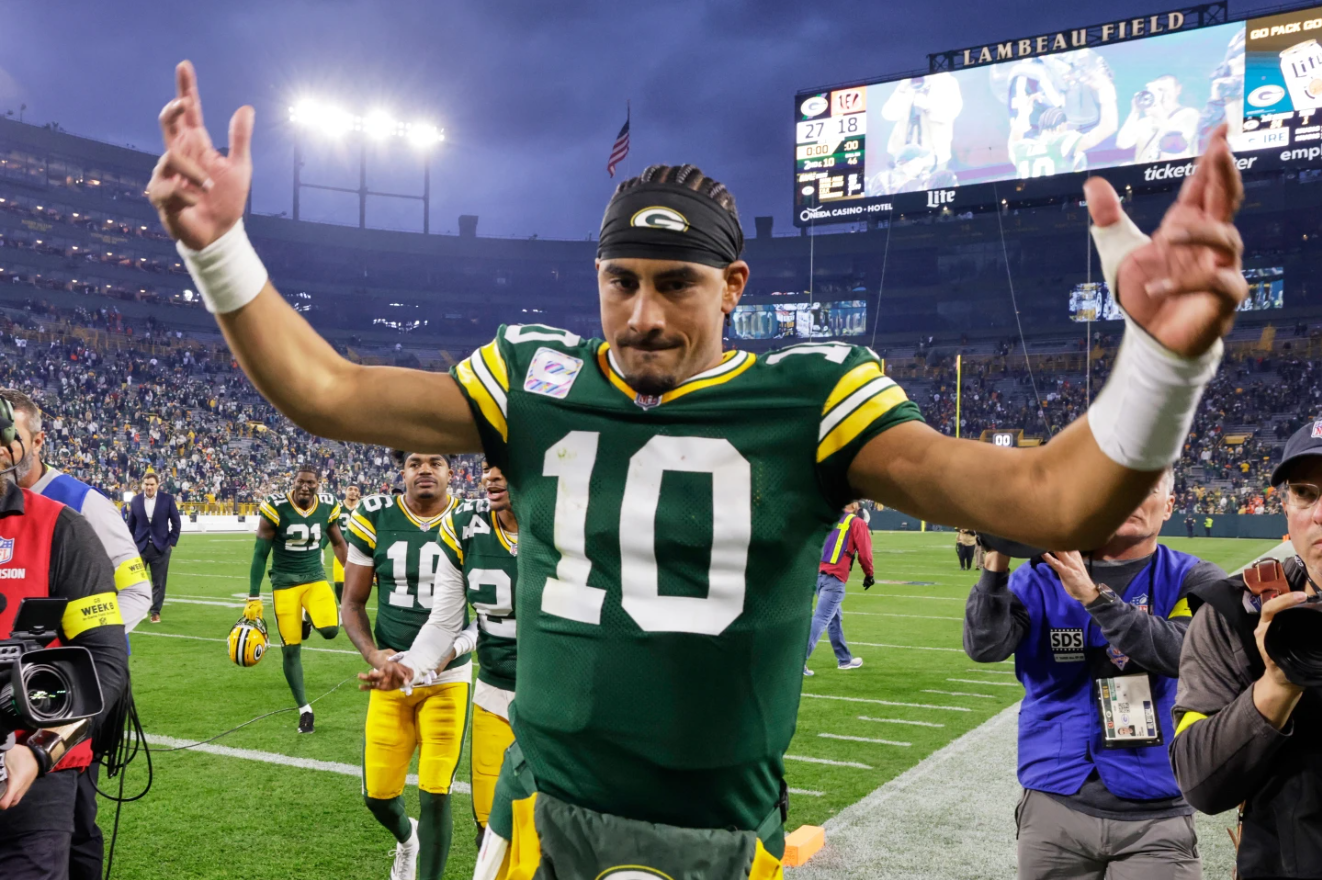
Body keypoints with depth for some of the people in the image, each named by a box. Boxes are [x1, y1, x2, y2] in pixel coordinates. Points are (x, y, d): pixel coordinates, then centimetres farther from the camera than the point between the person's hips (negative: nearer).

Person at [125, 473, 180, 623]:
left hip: (160, 547, -1)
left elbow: (176, 522, 1)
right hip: (140, 546, 1)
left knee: (159, 582, 4)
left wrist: (172, 542, -3)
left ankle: (156, 612, 13)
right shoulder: (135, 500, 2)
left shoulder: (167, 499, -3)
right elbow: (131, 524, 8)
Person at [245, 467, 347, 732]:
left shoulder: (328, 506, -4)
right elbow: (260, 554, -9)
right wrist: (253, 598, -10)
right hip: (285, 581, -2)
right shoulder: (276, 508, -14)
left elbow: (338, 543, 12)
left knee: (330, 630, -23)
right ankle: (304, 709, 15)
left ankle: (308, 619, 13)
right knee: (291, 649, -1)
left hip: (315, 576, 2)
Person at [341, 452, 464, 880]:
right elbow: (353, 603, 3)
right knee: (378, 794, 9)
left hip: (448, 677, -2)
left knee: (434, 794, -2)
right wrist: (373, 655, -12)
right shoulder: (375, 519, -3)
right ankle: (406, 836, 43)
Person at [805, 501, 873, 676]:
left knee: (835, 618, 19)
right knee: (821, 619, -9)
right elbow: (864, 552, -2)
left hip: (818, 574, 7)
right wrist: (869, 575, 12)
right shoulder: (857, 523, 1)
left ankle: (844, 659, 31)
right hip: (835, 578, -7)